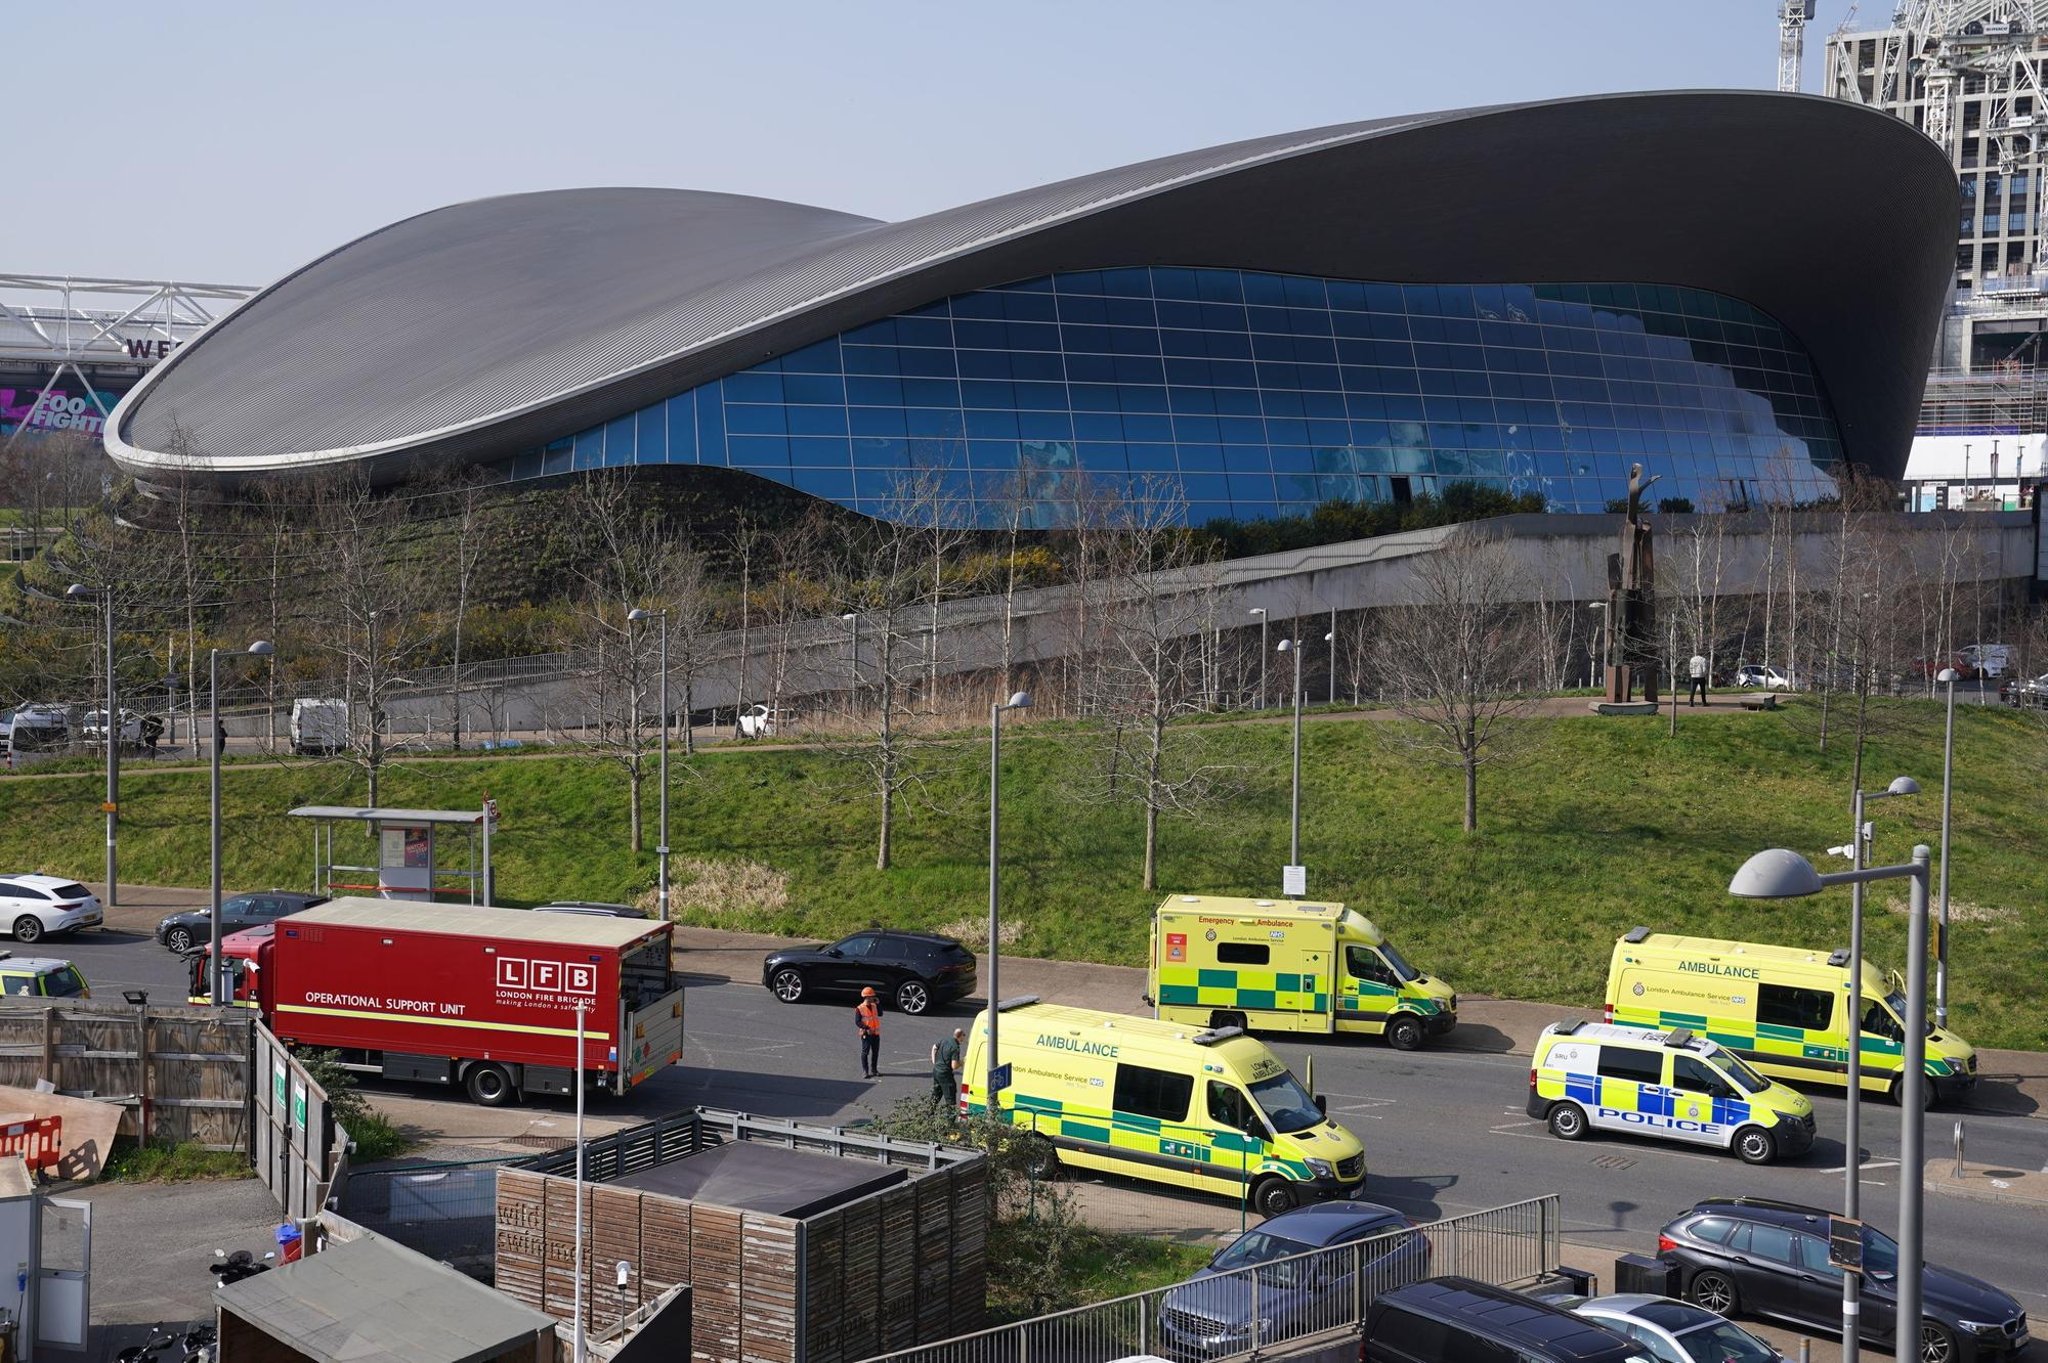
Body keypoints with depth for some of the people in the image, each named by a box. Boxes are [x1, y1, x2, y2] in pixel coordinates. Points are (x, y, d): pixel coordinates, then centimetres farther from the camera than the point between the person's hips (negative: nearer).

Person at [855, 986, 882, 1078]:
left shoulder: (874, 1006, 9)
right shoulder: (859, 1008, -9)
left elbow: (880, 1014, 1)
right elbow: (857, 1022, -13)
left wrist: (878, 1003, -4)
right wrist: (867, 1028, -23)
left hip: (876, 1033, 6)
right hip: (866, 1034, -6)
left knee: (875, 1052, 12)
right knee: (865, 1052, -2)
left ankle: (874, 1070, 23)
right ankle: (865, 1071, 2)